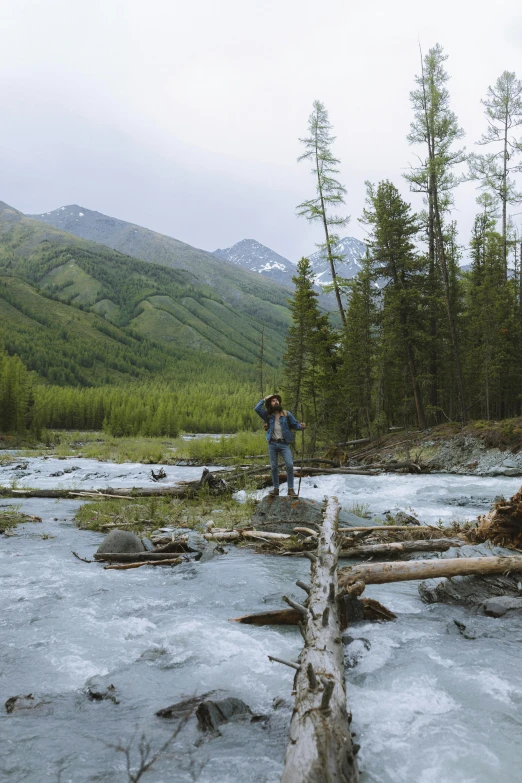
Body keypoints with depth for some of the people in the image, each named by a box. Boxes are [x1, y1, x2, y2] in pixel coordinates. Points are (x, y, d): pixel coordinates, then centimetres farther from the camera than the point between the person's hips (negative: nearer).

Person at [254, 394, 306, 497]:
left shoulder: (286, 414, 2)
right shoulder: (268, 415, 5)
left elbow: (295, 424, 2)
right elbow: (257, 409, -6)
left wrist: (301, 426, -19)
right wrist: (264, 399, 3)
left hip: (284, 444, -2)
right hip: (272, 444, 2)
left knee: (289, 465, -13)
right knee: (274, 467, 7)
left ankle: (290, 489, -4)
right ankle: (275, 488, 17)